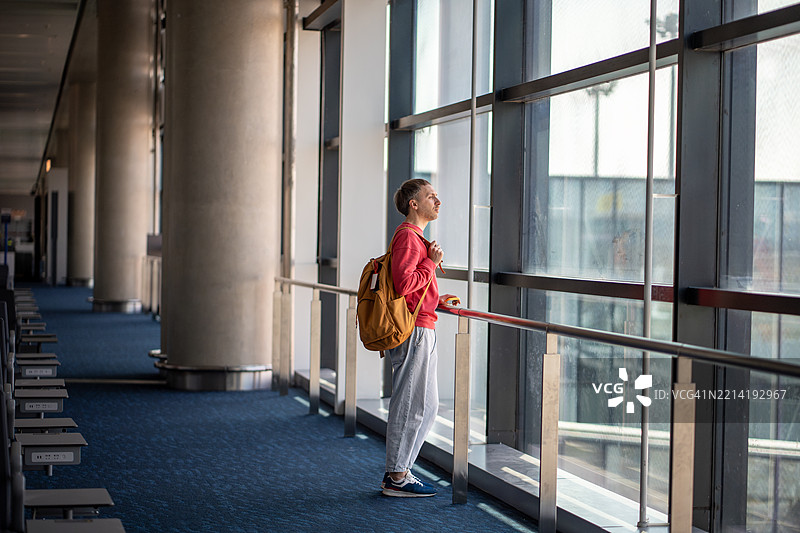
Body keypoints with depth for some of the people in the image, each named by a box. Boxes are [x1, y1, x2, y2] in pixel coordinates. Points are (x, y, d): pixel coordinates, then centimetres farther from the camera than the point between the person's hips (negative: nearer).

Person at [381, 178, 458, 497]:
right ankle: (397, 477, 0)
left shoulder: (414, 237, 21)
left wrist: (437, 300, 16)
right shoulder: (408, 236, -13)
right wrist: (432, 262, -14)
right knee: (412, 405, -6)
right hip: (414, 330, -11)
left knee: (426, 405, 13)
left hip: (420, 330, 11)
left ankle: (398, 470, 19)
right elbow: (403, 284, -25)